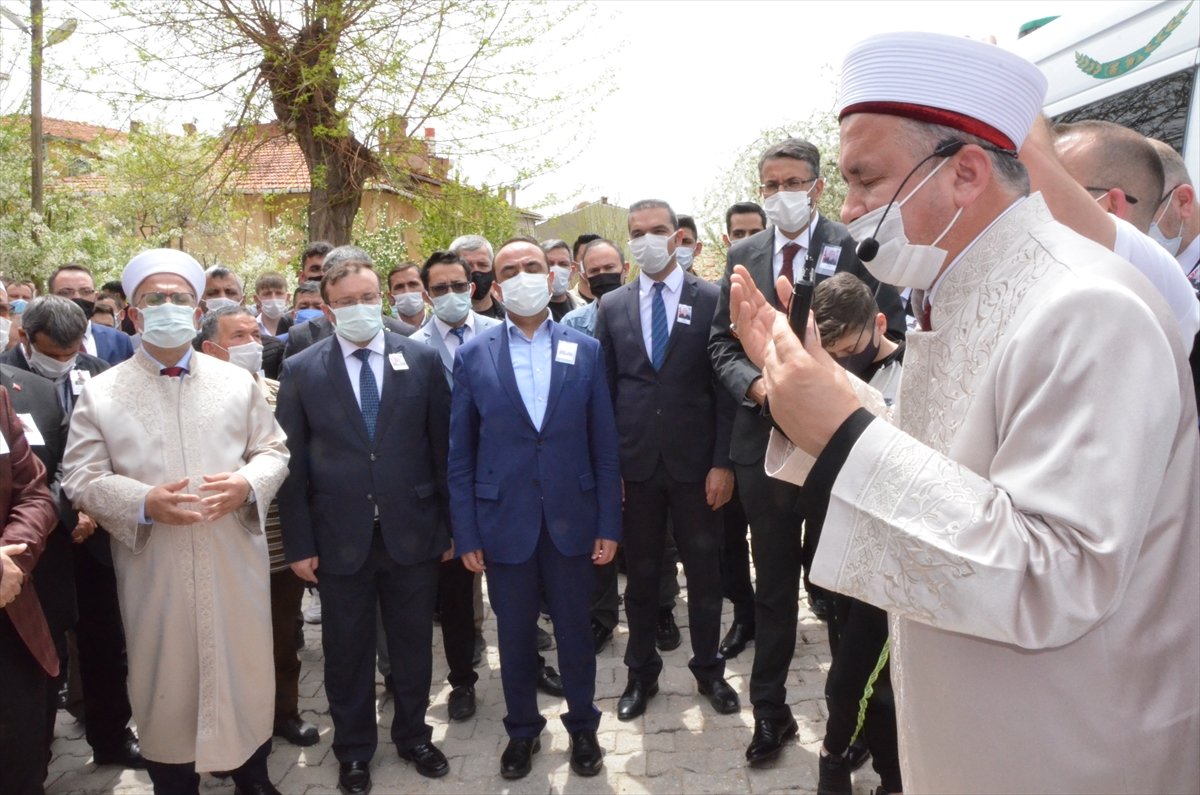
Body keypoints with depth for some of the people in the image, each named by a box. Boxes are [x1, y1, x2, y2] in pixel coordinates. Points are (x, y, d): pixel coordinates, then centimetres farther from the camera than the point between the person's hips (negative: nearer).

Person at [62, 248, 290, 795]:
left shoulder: (237, 382, 6)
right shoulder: (100, 392, 0)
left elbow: (273, 450, 7)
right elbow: (80, 478, -3)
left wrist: (248, 483, -14)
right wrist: (144, 502, -19)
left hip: (234, 561, 2)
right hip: (154, 570, -1)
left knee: (246, 669, 13)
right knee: (165, 679, 12)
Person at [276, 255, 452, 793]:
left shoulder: (422, 359, -1)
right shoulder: (300, 371, -2)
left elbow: (442, 446, 2)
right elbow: (292, 465, -1)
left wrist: (449, 523, 3)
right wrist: (299, 544, -3)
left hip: (412, 533, 1)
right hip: (340, 540, 0)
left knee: (413, 646, 16)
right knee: (347, 652, 15)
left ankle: (413, 735, 39)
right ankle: (353, 751, 35)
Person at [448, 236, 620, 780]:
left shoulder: (586, 351, 1)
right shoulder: (472, 356, 0)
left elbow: (604, 445, 1)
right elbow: (460, 455, 0)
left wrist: (609, 524, -2)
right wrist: (465, 533, -3)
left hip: (572, 520, 0)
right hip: (504, 521, 0)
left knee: (575, 632, 14)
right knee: (514, 635, 14)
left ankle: (582, 727, 36)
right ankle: (522, 730, 36)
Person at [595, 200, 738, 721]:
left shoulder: (712, 300, -1)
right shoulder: (612, 307, 6)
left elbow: (726, 385, -3)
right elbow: (604, 389, 6)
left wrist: (723, 462, -8)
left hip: (695, 462, -2)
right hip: (635, 463, 2)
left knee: (704, 571, 11)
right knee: (640, 574, 13)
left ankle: (709, 669, 31)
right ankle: (641, 673, 30)